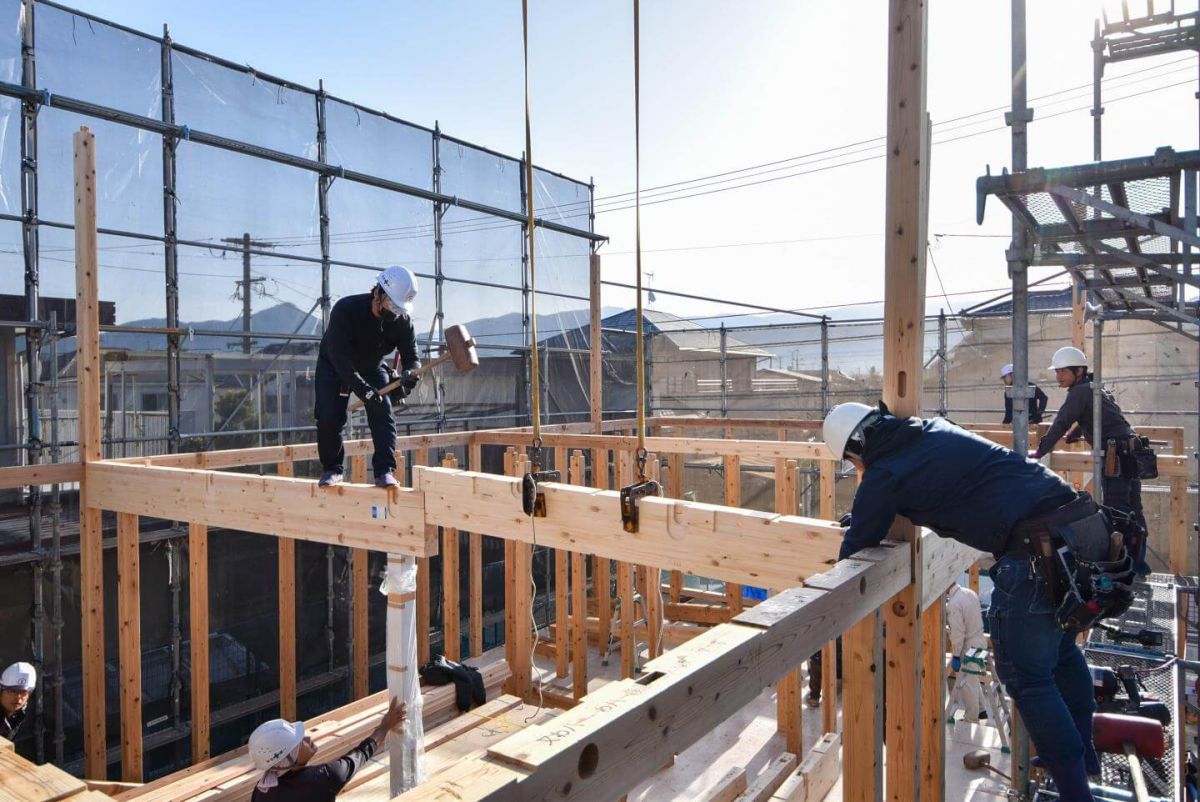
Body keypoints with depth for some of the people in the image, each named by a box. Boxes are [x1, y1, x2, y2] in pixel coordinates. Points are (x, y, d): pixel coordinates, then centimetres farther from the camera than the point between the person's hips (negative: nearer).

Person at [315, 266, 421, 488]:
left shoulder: (403, 320, -21)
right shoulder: (345, 309, -33)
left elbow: (411, 356, -17)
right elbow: (338, 355, -39)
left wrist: (410, 373, -43)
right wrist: (361, 387, -49)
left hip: (373, 368, 2)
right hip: (334, 367, -2)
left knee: (382, 413, -15)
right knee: (329, 418, -11)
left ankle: (385, 471, -12)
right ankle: (332, 468, 7)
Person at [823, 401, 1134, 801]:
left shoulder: (883, 476, -7)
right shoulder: (938, 430, 16)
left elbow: (856, 548, 3)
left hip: (1037, 552, -9)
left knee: (1026, 676, 8)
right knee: (1061, 648, 27)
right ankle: (1083, 753, 44)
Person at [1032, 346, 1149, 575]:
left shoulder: (1080, 391, -8)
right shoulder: (1094, 387, 22)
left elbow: (1062, 422, -14)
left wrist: (1040, 451, -10)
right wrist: (1071, 437, 51)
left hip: (1116, 454, -10)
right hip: (1130, 451, 10)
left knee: (1117, 511, -11)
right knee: (1132, 509, 13)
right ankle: (1137, 562, 20)